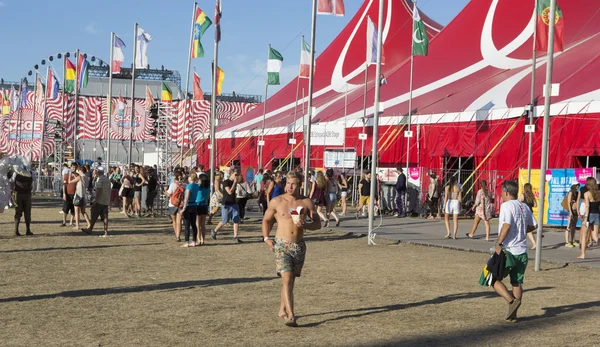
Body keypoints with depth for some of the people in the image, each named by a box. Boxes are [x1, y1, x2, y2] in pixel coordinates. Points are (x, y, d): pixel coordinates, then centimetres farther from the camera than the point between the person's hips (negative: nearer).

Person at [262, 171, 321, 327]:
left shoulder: (306, 202, 2)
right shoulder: (277, 202, -2)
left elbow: (317, 224, 5)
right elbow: (267, 220, 10)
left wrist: (305, 225, -15)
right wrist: (266, 238, -4)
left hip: (299, 246, 3)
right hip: (281, 245, -3)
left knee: (290, 280, 13)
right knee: (287, 280, -15)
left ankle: (282, 311, 29)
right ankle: (291, 315, -20)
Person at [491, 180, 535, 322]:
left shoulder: (507, 205, -12)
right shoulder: (524, 207, 11)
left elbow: (507, 225, -24)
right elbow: (532, 226, 18)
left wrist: (499, 243, -20)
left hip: (508, 250, -7)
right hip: (522, 251, 7)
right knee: (517, 282, 12)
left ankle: (512, 300, -15)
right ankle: (513, 313, 13)